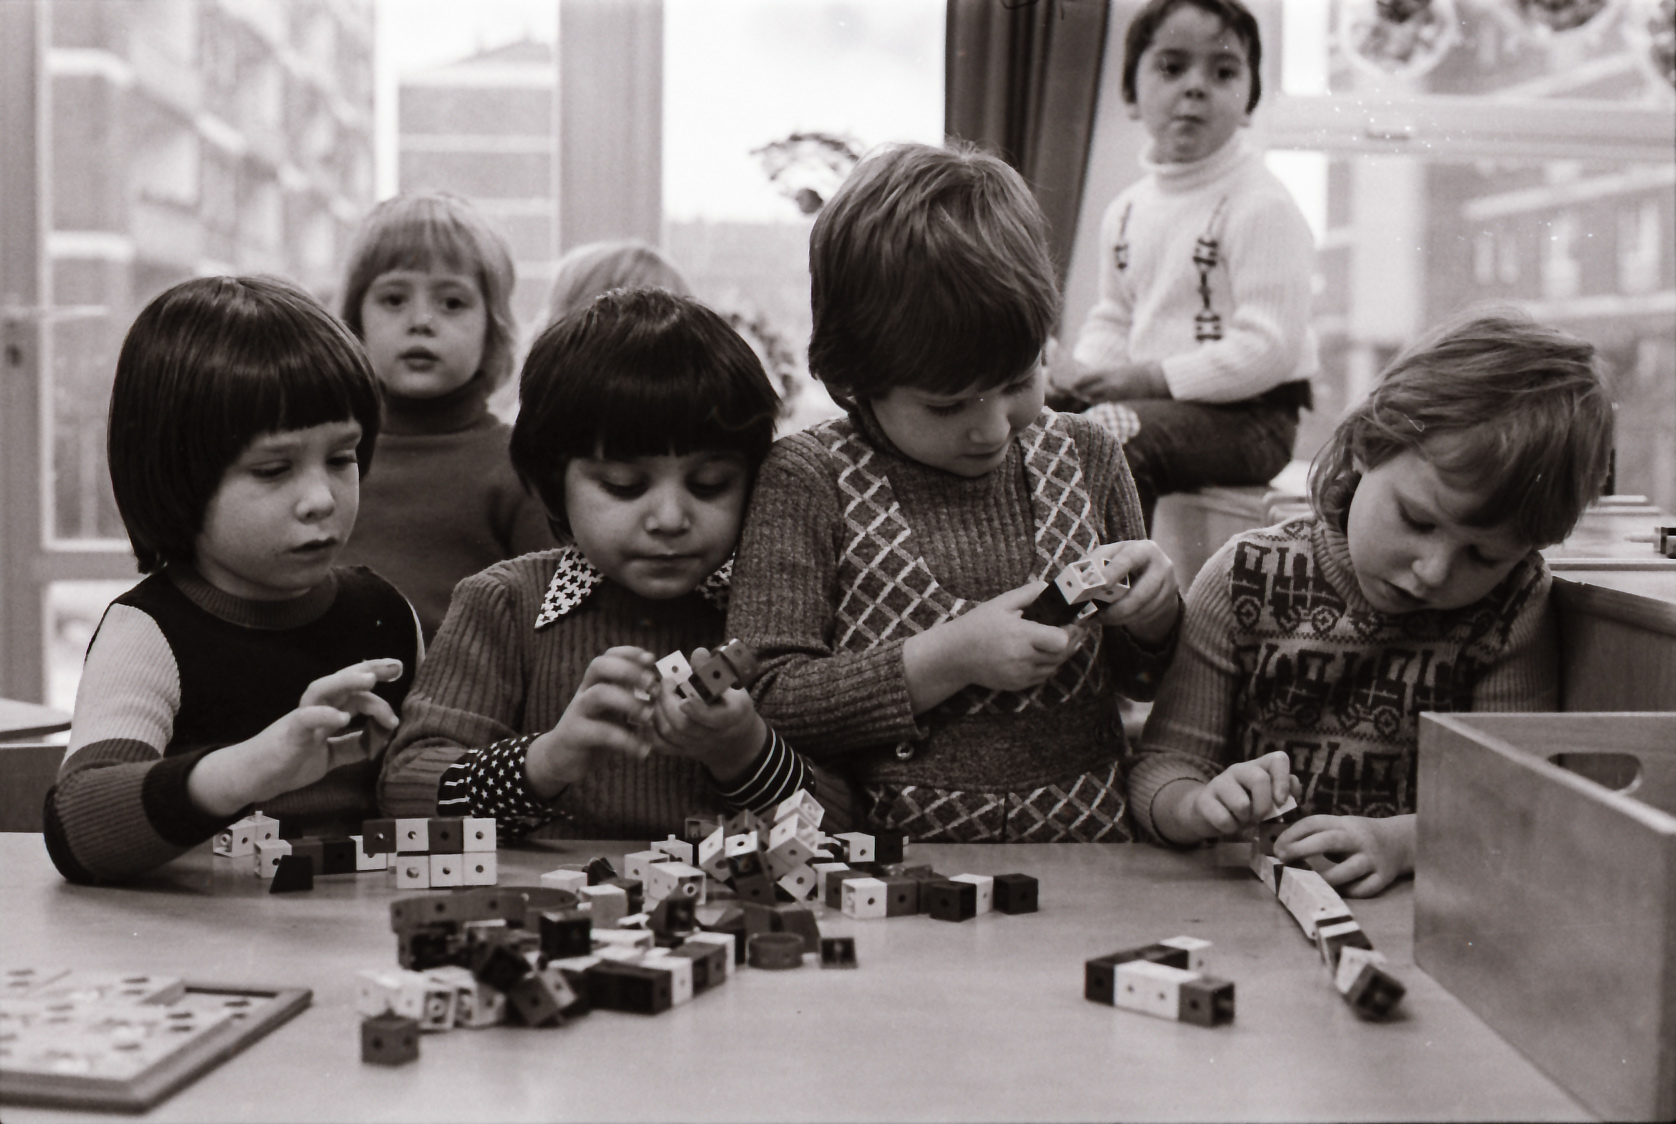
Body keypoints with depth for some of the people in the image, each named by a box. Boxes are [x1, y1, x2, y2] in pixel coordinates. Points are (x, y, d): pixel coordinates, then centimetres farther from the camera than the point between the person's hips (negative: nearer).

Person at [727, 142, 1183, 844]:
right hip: (893, 876, -4)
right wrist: (946, 660, -17)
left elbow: (1142, 681, 20)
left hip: (1089, 848, 4)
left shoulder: (1084, 456, 9)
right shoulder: (811, 479, -5)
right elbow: (760, 702, -11)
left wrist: (1155, 614, -3)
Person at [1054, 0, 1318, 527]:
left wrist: (1152, 377, -20)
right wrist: (1086, 371, -1)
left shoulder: (1262, 206, -13)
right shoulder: (1126, 210, 11)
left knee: (1110, 436, -32)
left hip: (1247, 413, -8)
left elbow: (1270, 348, -19)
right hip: (1153, 400, 8)